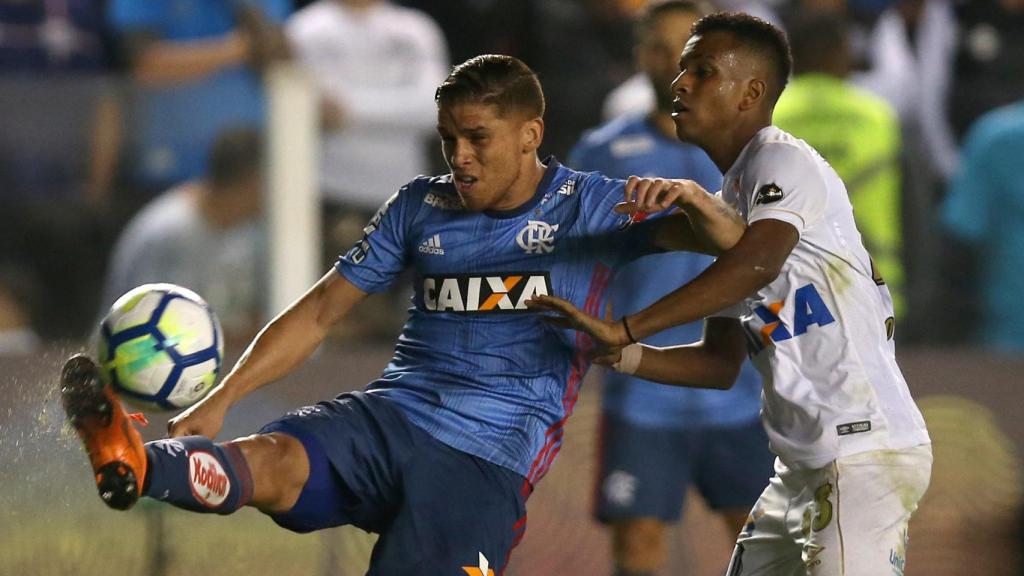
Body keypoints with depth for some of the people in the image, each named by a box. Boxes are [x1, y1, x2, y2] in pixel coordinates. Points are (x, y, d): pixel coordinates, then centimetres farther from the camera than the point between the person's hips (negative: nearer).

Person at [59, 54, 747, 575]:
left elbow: (730, 244, 1)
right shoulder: (421, 207, 15)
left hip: (488, 456, -2)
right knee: (268, 465, -30)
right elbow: (319, 313, 16)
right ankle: (134, 462, -58)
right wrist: (219, 401, 5)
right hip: (387, 417, 2)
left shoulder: (589, 208, 5)